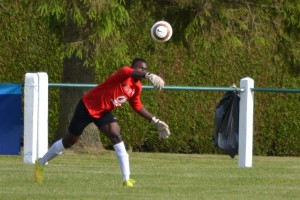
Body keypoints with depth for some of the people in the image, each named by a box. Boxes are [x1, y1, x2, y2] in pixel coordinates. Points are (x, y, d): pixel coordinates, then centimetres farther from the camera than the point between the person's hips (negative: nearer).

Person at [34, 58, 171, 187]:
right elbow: (130, 73, -52)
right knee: (69, 141, 8)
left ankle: (126, 179, -21)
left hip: (103, 112, 6)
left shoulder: (137, 87, -1)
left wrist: (155, 121, 10)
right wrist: (148, 76, -72)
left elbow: (137, 107, 15)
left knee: (116, 136, -18)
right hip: (87, 107, -6)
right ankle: (41, 163, 31)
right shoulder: (125, 73, -26)